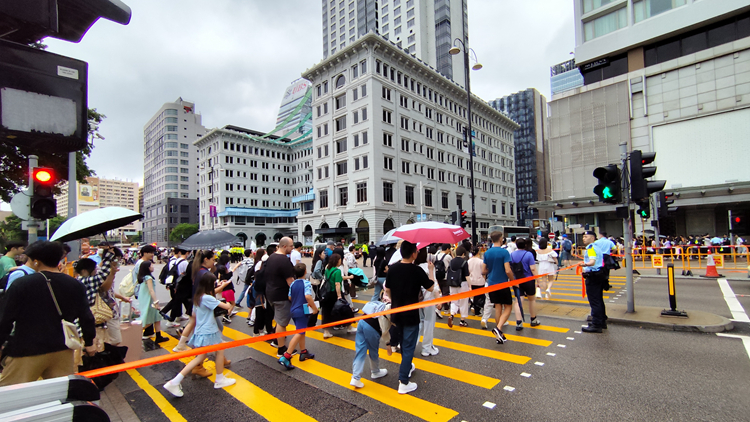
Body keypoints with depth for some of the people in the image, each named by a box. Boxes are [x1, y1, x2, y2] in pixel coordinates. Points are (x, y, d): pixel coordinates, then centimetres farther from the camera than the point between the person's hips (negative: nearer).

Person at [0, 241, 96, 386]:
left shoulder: (21, 284, -9)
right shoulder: (75, 285, 3)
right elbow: (86, 317, 6)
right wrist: (89, 342, 17)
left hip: (26, 352, -4)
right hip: (62, 351, 4)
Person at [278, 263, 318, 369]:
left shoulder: (293, 284, 5)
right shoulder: (306, 283, -14)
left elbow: (290, 298, 10)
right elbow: (308, 296, -27)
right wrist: (314, 308, -17)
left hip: (294, 310, 8)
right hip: (302, 311, -8)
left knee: (301, 332, 20)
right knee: (299, 334, -6)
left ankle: (303, 352, 32)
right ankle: (286, 357, -11)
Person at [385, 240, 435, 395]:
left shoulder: (392, 269, -4)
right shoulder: (416, 270, -18)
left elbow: (387, 290, 6)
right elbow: (430, 288, -4)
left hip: (396, 313, 5)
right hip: (411, 315, -5)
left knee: (403, 343, 25)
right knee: (408, 347, 3)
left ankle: (407, 367, 45)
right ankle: (403, 382, 6)